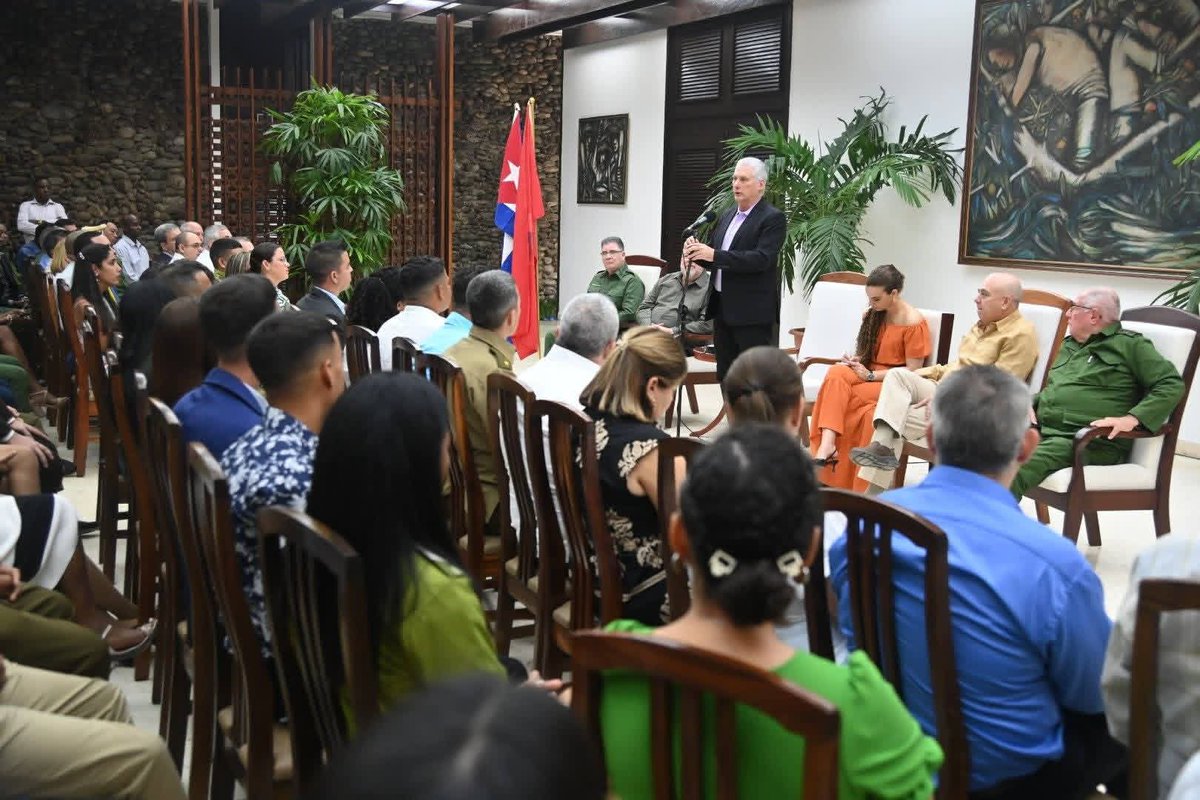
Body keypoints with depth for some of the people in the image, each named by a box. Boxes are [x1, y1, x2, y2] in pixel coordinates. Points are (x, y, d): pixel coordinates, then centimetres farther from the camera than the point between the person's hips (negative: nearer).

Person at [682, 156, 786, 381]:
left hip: (753, 313, -8)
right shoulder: (728, 216, 16)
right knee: (725, 376, 12)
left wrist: (714, 254, -27)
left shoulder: (773, 218, -8)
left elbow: (761, 259, -22)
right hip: (723, 309, 8)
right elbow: (713, 260, 19)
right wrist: (697, 251, -4)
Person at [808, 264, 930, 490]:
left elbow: (912, 372, -12)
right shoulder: (872, 315, 9)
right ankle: (827, 443, -44)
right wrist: (855, 361, -4)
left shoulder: (914, 323, -12)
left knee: (843, 396, -32)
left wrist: (871, 375, -18)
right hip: (868, 373, 6)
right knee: (836, 374, -29)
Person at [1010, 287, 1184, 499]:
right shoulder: (1069, 345, 27)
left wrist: (1132, 419, -17)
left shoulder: (1130, 344, 5)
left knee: (1021, 467, -37)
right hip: (1042, 430, 7)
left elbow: (1172, 384, -3)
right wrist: (1031, 403, 14)